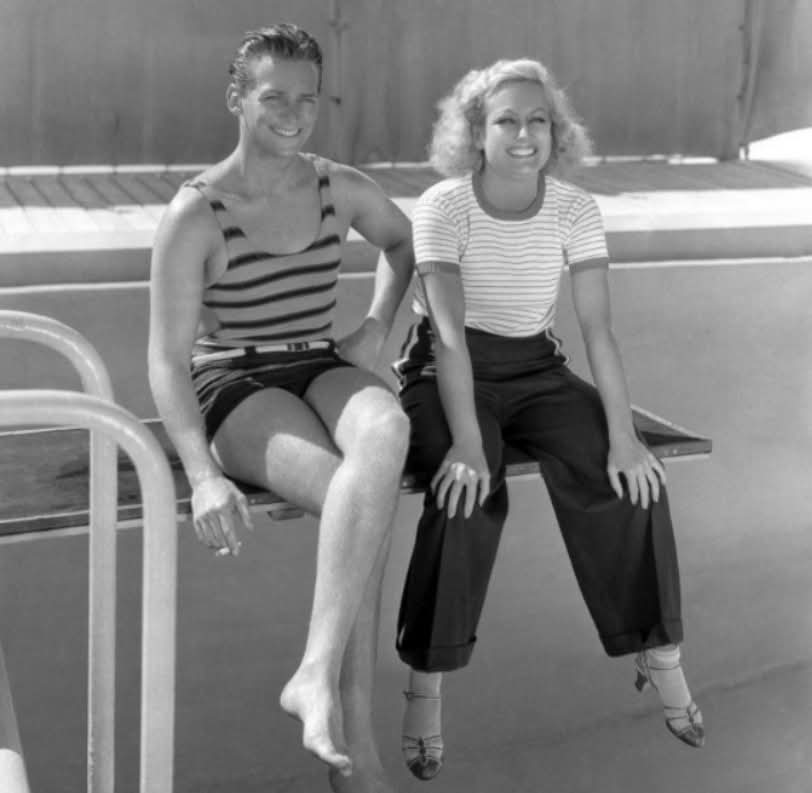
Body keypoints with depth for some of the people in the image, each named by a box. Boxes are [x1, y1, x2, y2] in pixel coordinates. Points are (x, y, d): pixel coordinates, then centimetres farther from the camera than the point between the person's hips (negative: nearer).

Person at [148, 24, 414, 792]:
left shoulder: (341, 188, 5)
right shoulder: (193, 215, -10)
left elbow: (403, 241, 29)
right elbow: (167, 360, -13)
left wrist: (375, 328, 10)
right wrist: (204, 477, -27)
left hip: (321, 372, 4)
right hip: (235, 390, -4)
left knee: (386, 429, -36)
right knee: (359, 500, -35)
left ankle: (318, 675, -38)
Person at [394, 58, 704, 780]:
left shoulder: (575, 210, -4)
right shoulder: (442, 207, -13)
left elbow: (598, 328, -10)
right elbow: (450, 333, -23)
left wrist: (623, 434, -21)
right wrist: (466, 442, -33)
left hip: (536, 370, 4)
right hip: (447, 372, -3)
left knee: (626, 474, -19)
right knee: (472, 491, -32)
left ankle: (659, 654, -1)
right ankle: (426, 685, -18)